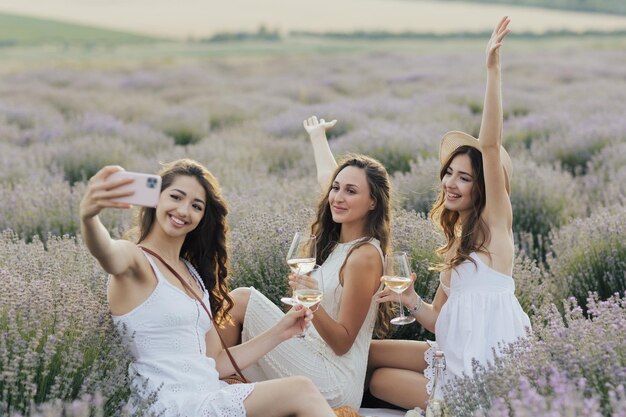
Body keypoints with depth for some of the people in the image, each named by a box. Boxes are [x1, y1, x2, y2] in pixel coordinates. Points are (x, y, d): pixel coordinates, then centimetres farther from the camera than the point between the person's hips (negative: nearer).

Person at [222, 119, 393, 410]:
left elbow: (343, 343, -17)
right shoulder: (339, 241, 7)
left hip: (333, 383, -9)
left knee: (241, 299, -11)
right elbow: (325, 176, 27)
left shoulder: (364, 256, -17)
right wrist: (317, 135, 42)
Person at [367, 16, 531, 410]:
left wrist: (493, 69, -28)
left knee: (377, 380, 6)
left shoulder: (495, 221, -7)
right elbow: (440, 318, 12)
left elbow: (490, 145, -22)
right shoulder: (459, 244, 16)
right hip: (456, 358, 8)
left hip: (482, 375, -8)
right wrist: (409, 299, -9)